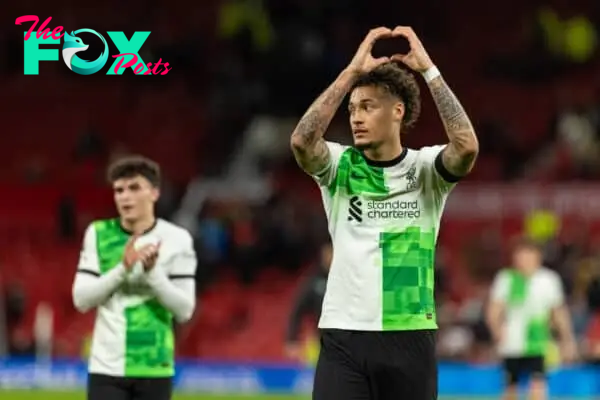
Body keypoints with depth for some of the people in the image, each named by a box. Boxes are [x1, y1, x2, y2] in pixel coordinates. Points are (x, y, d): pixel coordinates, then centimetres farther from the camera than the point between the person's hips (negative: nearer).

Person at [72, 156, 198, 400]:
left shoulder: (176, 239, -2)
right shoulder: (98, 234, 2)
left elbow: (185, 310, -5)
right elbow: (81, 299, -3)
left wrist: (153, 272, -19)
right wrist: (122, 269, -16)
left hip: (153, 369, 0)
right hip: (106, 368, 1)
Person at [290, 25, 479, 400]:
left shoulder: (426, 168, 1)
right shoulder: (339, 166, 3)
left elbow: (467, 146, -20)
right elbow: (301, 141, -18)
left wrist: (428, 68, -17)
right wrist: (353, 70, -17)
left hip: (410, 337, 0)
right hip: (344, 337, 0)